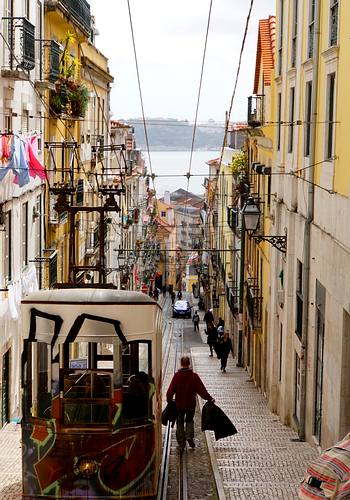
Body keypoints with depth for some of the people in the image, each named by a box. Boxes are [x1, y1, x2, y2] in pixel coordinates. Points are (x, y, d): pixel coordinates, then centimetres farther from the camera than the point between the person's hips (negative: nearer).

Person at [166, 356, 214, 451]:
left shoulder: (177, 376, -10)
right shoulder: (194, 376, -10)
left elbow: (171, 390, -7)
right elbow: (201, 390, -9)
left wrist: (169, 400, 8)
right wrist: (209, 399, 0)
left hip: (179, 404, 0)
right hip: (191, 404, 0)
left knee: (180, 422, 11)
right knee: (189, 420, 20)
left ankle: (181, 444, 11)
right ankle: (189, 436, -3)